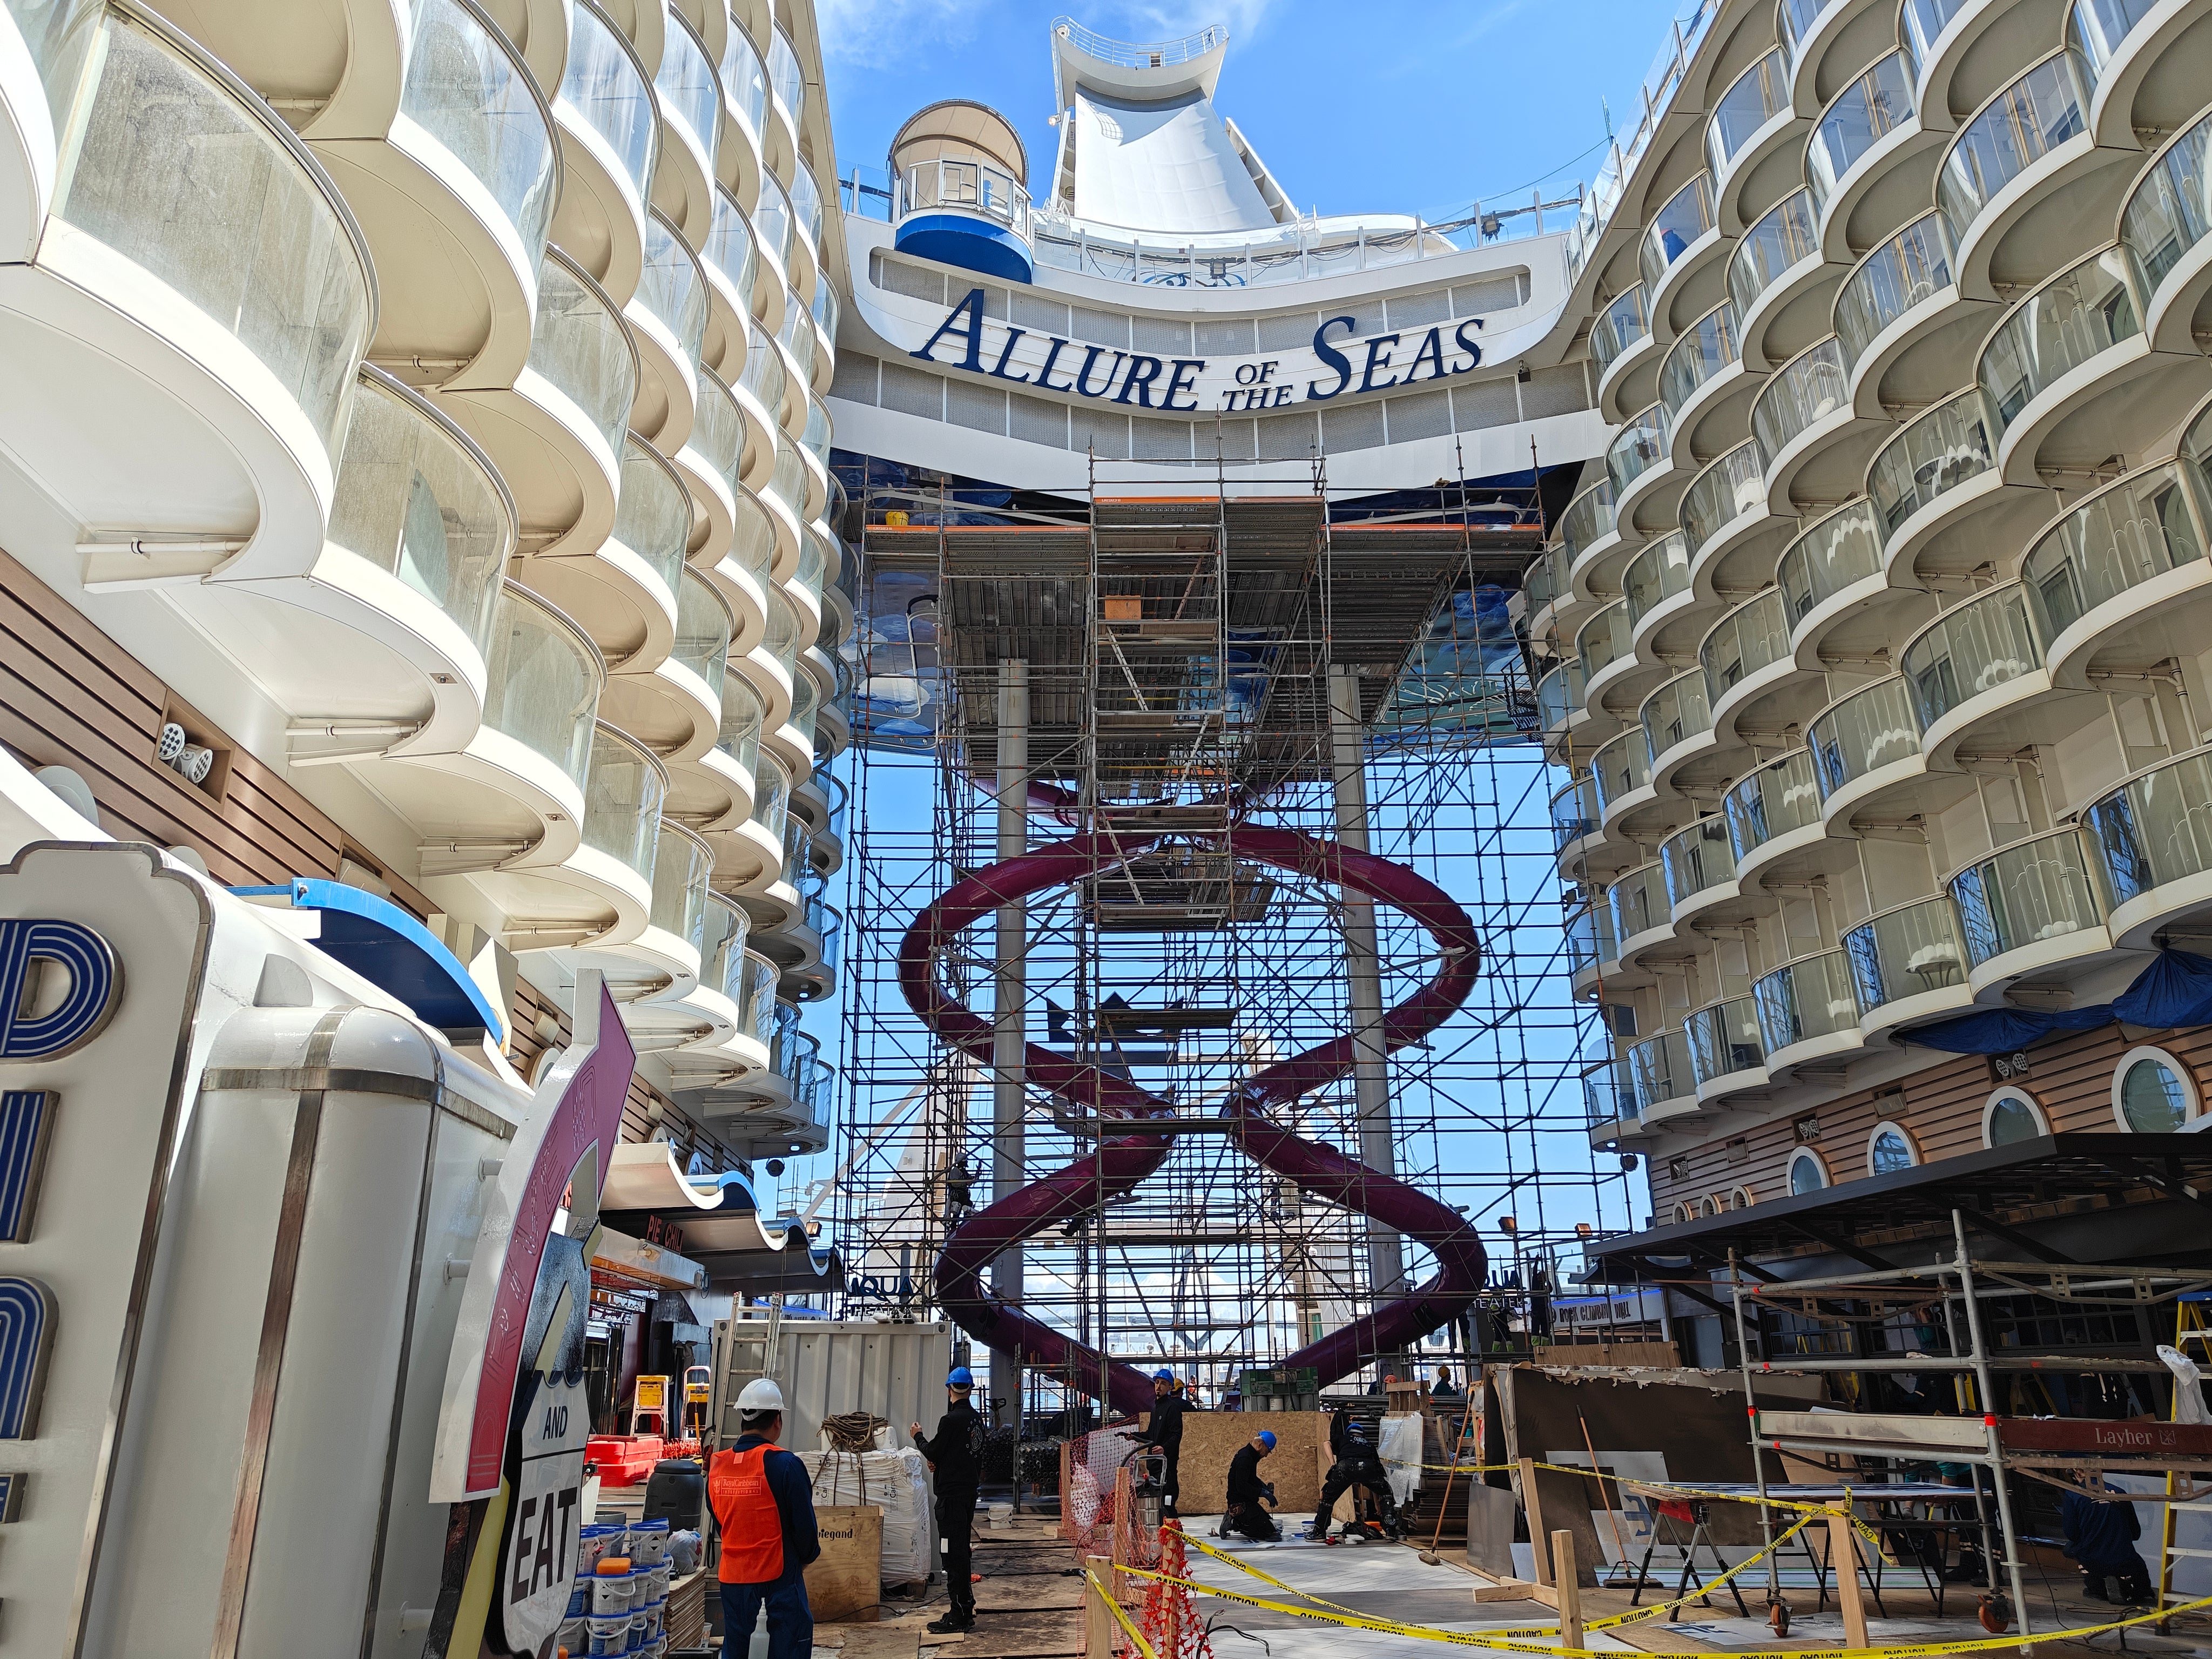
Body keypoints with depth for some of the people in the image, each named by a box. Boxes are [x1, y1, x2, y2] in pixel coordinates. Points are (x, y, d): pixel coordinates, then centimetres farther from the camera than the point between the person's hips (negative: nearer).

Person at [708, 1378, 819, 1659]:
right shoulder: (785, 1465, -17)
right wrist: (810, 1554, 8)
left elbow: (718, 1520, 11)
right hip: (780, 1572, -5)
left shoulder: (717, 1465, -1)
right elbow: (804, 1523, -12)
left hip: (733, 1574, 5)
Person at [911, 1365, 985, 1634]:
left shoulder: (951, 1420, -18)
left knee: (954, 1553, -5)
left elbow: (932, 1452, -11)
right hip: (969, 1490, 9)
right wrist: (940, 1463, 16)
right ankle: (965, 1611, 22)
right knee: (962, 1550, 16)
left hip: (952, 1493, -9)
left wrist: (918, 1436, 7)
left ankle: (958, 1616, -3)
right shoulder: (976, 1419, 9)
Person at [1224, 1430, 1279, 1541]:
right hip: (1240, 1505, -11)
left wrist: (1264, 1486, 8)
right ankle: (1233, 1523, -5)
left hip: (1248, 1502, 11)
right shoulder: (1244, 1458, -22)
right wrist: (1264, 1493, -23)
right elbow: (1242, 1486, -28)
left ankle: (1233, 1520, 11)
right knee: (1268, 1533, -12)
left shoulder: (1251, 1456, 11)